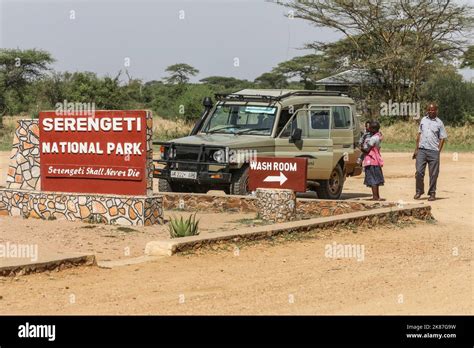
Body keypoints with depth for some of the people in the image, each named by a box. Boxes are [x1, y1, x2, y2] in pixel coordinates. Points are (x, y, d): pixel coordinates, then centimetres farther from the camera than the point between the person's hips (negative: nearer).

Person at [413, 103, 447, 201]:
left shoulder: (439, 123, 3)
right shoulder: (423, 120, 12)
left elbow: (442, 138, 3)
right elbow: (419, 134, 15)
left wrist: (438, 151, -6)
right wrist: (416, 149, 9)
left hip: (433, 151, -2)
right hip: (421, 150, 2)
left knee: (433, 174, 1)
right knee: (419, 172, -2)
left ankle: (432, 193, 10)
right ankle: (419, 191, 11)